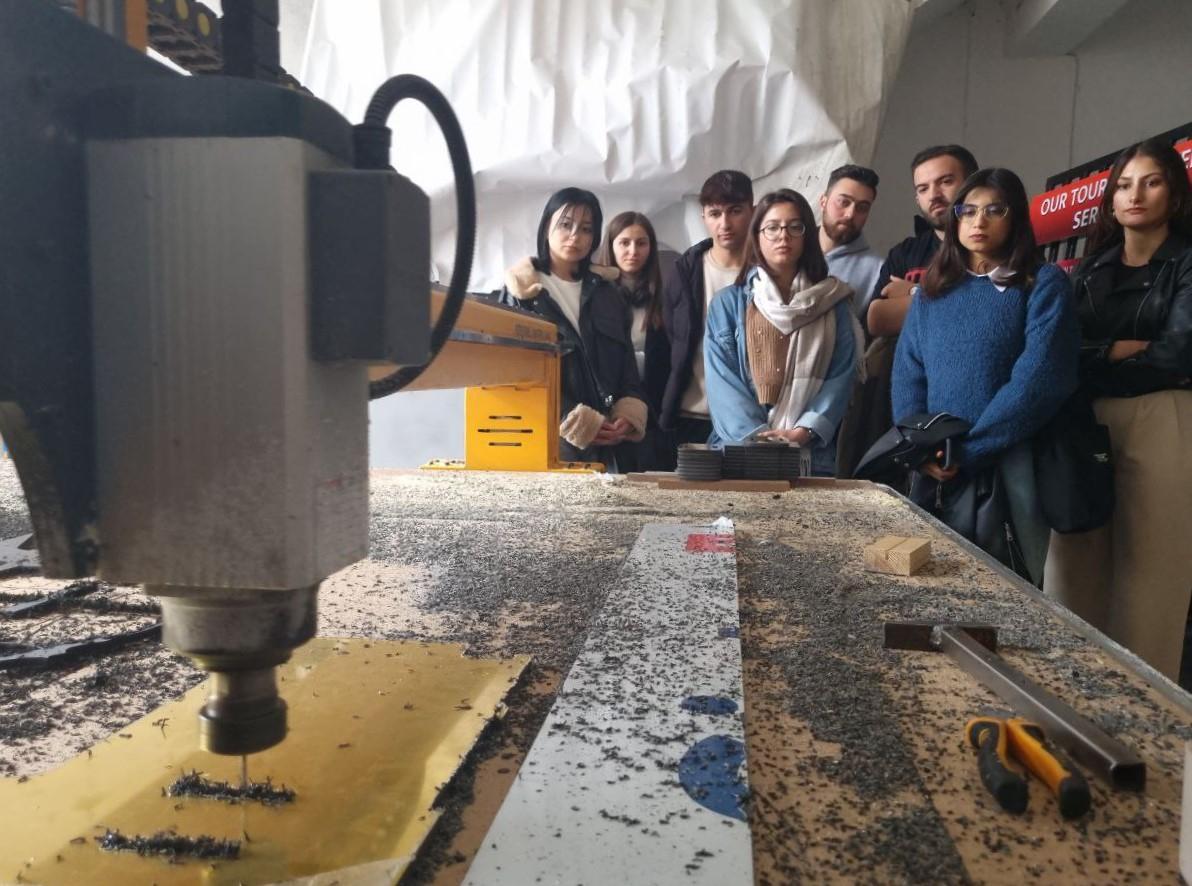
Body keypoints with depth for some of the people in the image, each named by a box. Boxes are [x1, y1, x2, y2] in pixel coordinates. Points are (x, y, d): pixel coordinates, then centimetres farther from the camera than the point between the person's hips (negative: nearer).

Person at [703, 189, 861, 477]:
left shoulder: (833, 303, 9)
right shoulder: (728, 302, 6)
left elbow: (841, 376, 1)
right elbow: (721, 380, -3)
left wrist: (804, 431, -14)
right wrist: (756, 436, -15)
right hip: (738, 447, 0)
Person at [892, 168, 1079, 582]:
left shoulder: (1045, 284, -1)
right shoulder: (934, 286, 12)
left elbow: (1038, 379, -12)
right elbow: (907, 370, 5)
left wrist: (966, 450, -16)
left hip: (1006, 466, -4)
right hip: (933, 470, 4)